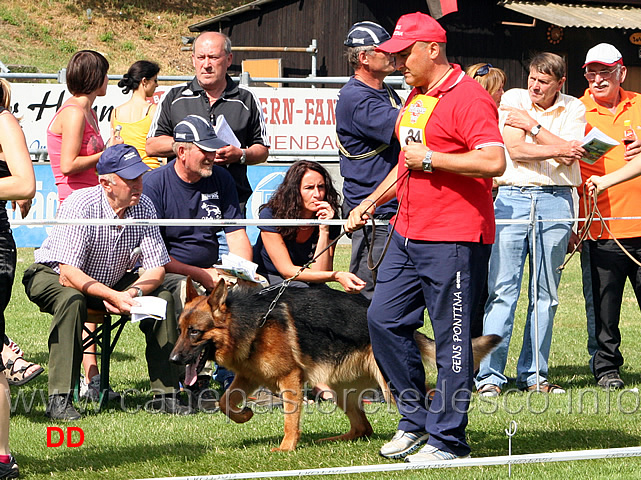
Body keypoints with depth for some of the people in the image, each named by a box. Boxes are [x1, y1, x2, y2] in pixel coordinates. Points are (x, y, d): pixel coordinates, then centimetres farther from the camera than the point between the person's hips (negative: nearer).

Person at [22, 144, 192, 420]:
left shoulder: (143, 207, -13)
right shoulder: (80, 205, -29)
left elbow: (156, 269, -10)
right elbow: (68, 273, -33)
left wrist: (132, 292, -31)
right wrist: (113, 296, -44)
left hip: (114, 280, 5)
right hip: (53, 275, -5)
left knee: (163, 297, -15)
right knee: (72, 301, -37)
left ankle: (165, 395, -10)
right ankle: (59, 400, -35)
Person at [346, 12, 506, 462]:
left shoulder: (468, 97, -13)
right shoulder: (415, 97, 17)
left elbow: (494, 161, -25)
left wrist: (430, 158, -19)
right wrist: (372, 201, 24)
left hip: (454, 242, -10)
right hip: (408, 234, 10)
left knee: (451, 338, -4)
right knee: (384, 320, 9)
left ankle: (447, 438, 2)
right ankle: (416, 419, 20)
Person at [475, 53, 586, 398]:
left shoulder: (574, 109, 8)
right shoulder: (513, 100, 5)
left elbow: (569, 155, -6)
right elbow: (514, 149, -6)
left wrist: (533, 126, -7)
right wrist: (558, 150, -8)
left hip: (555, 200, 2)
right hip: (512, 197, -2)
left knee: (545, 294, 4)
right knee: (502, 289, -7)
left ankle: (533, 375, 11)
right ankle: (490, 375, -6)